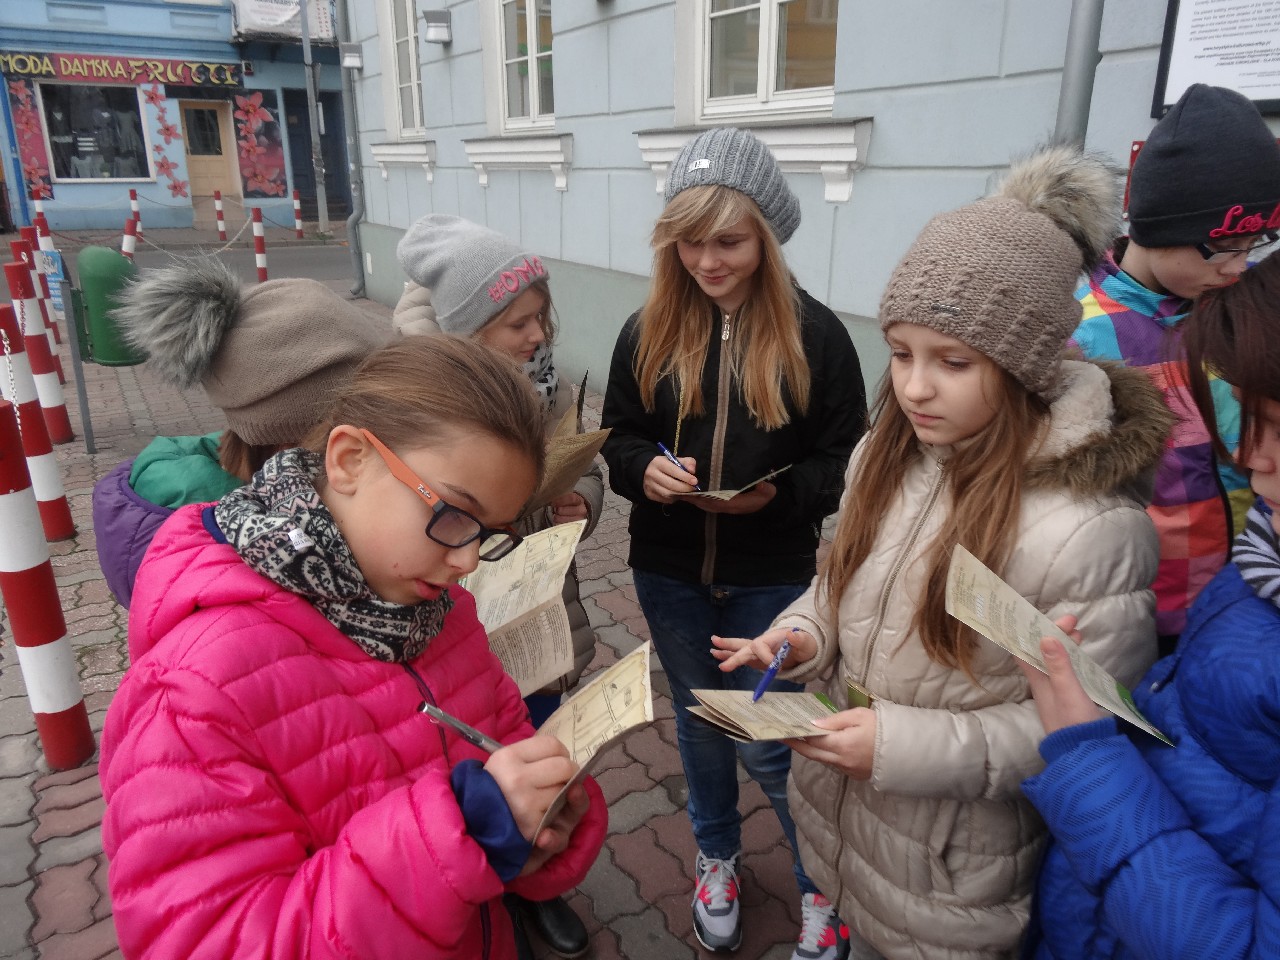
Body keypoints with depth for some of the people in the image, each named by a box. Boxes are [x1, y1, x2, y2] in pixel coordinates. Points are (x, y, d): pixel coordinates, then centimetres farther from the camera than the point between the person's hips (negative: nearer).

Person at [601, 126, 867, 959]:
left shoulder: (814, 334, -12)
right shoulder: (648, 331, -4)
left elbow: (846, 460, -8)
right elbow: (617, 438, 3)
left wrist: (776, 494, -25)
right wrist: (645, 469, -19)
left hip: (772, 576, -3)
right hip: (670, 572, 4)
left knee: (767, 745, 6)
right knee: (700, 724, 21)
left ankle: (824, 881, 36)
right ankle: (718, 857, 48)